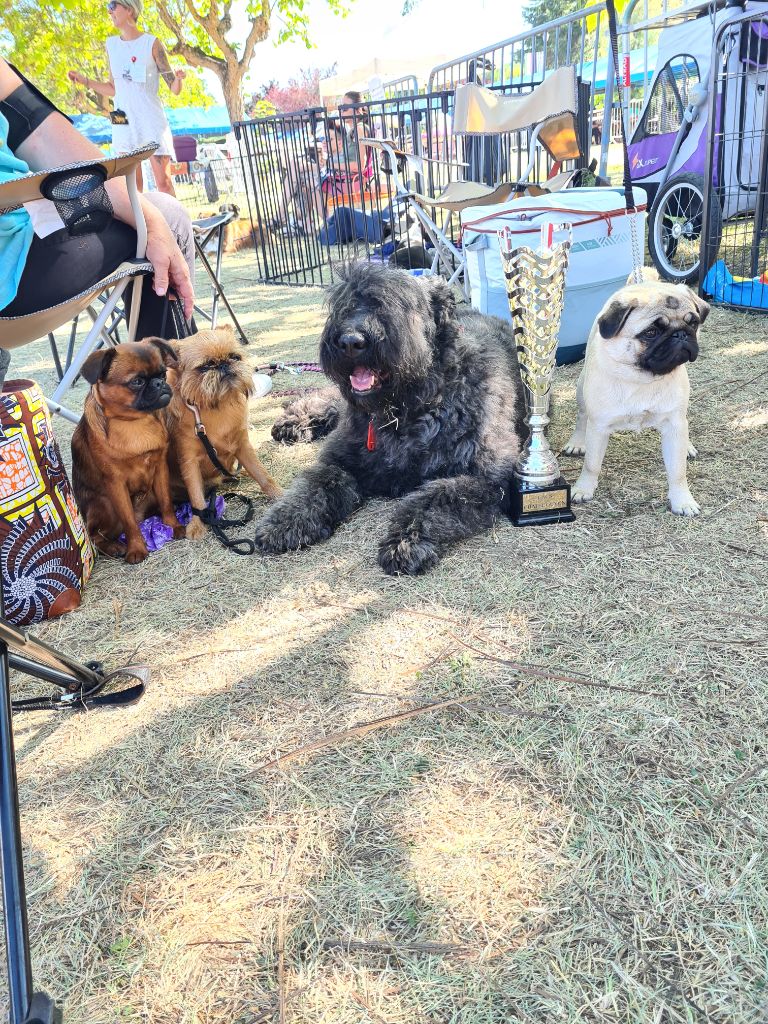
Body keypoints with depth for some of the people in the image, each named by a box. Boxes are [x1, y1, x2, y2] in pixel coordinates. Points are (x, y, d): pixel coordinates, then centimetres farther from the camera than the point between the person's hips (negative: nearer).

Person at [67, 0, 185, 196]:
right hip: (123, 122, 4)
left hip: (152, 121, -4)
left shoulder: (152, 44, 0)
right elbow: (114, 89, 19)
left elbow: (174, 89, -2)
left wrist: (178, 78, -23)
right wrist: (84, 81, 13)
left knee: (164, 183, -9)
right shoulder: (111, 44, 13)